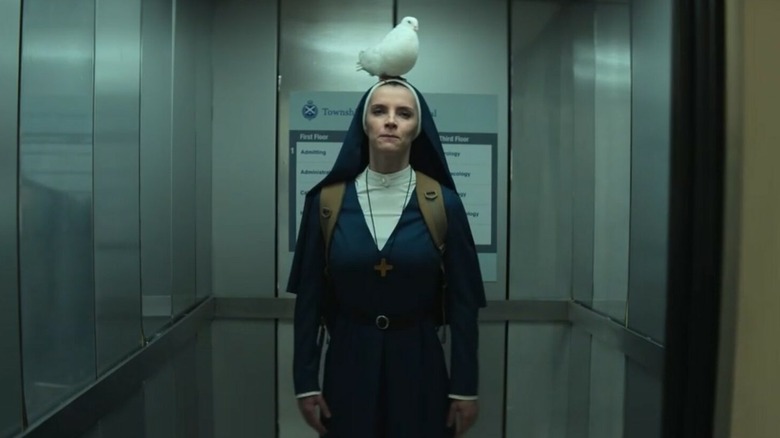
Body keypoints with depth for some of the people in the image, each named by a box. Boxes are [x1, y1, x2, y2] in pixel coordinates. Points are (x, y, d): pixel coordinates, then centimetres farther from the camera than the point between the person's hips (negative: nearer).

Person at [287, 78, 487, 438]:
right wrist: (306, 381, -2)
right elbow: (309, 297, -1)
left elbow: (462, 300, -4)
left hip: (419, 362, 0)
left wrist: (465, 387, -3)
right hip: (348, 361, 1)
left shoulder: (443, 203, -8)